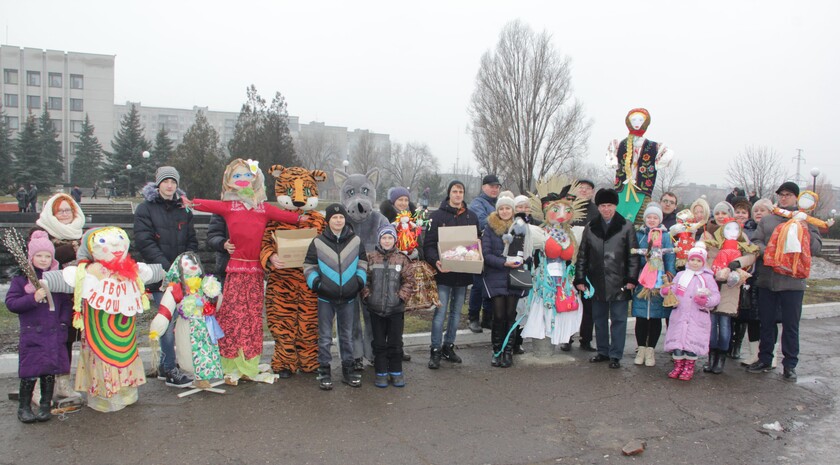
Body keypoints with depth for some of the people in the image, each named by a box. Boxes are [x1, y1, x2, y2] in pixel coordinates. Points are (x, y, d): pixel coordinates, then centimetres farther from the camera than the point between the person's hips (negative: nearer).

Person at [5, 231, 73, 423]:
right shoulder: (21, 278, -2)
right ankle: (24, 407, 17)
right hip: (31, 334, -2)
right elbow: (11, 303, -7)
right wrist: (33, 299, -20)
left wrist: (63, 324, -2)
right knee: (29, 372, 0)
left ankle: (46, 405, 21)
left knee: (50, 371, 8)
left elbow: (67, 303, 8)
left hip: (54, 335, 3)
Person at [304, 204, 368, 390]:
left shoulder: (356, 240, 2)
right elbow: (309, 266, 4)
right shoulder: (318, 242, -3)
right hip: (326, 298, -2)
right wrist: (316, 283, -9)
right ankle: (324, 371, 16)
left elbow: (363, 263, 12)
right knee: (325, 336, 6)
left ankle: (348, 369, 24)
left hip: (348, 297, 2)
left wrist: (360, 281, 0)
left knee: (347, 335, 13)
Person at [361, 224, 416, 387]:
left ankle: (396, 372, 21)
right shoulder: (371, 258, 0)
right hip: (376, 308, 0)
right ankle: (381, 372, 20)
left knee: (395, 342, 8)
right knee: (379, 342, 9)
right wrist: (367, 295, -5)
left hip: (396, 309, 0)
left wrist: (402, 296, -7)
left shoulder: (402, 259, 1)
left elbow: (409, 281, 2)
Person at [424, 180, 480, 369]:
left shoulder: (472, 216, 8)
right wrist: (435, 261, -26)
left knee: (456, 311, 12)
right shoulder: (437, 215, -5)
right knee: (441, 312, -5)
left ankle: (448, 346, 25)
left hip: (463, 273, 5)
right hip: (444, 272, -4)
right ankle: (435, 350, 5)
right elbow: (429, 244, -9)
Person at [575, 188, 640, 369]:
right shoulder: (590, 227, 7)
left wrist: (631, 279, -7)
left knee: (618, 319, 3)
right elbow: (582, 255, 9)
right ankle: (603, 351, 25)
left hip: (619, 283, -3)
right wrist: (580, 279, 4)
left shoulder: (626, 227, -1)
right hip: (597, 282, 3)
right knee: (599, 318, 12)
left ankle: (615, 355, 12)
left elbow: (633, 255, -1)